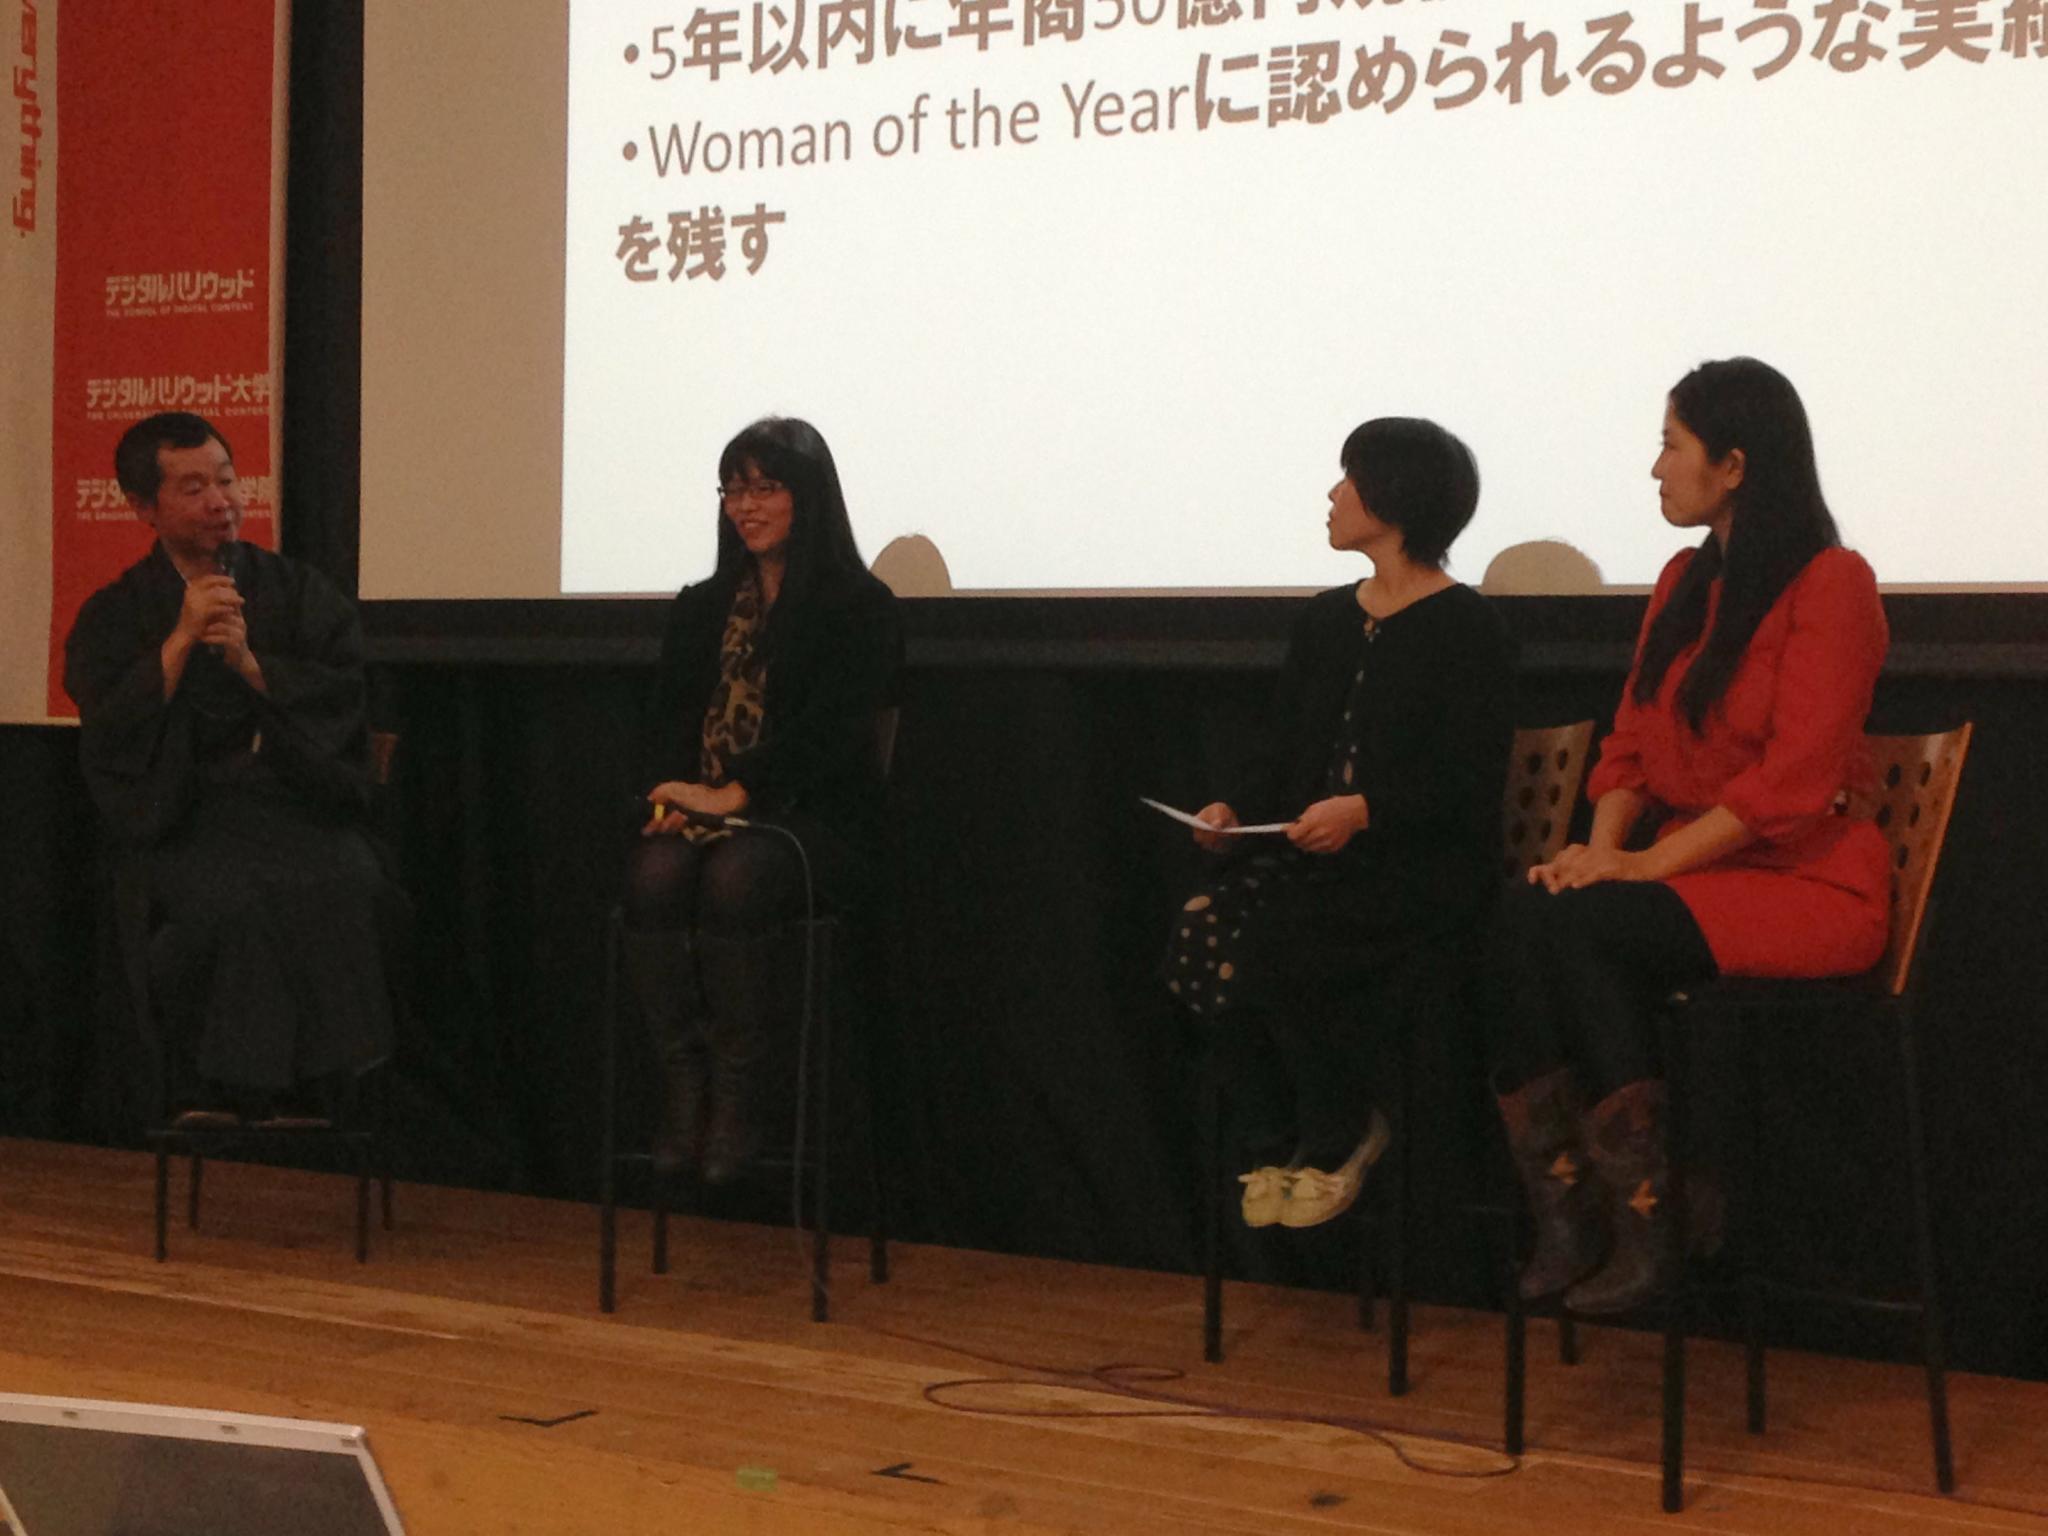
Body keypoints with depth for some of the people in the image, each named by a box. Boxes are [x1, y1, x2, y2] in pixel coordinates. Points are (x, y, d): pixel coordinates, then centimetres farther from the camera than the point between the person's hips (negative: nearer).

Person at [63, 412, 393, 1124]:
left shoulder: (300, 592, 15)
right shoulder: (113, 616, 12)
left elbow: (346, 694, 2)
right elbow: (109, 737, -2)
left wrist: (250, 664, -10)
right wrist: (181, 640, -10)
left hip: (299, 805, 1)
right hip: (181, 819, -1)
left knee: (351, 886, -31)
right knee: (228, 902, -34)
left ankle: (328, 1084, -22)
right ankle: (219, 1092, -24)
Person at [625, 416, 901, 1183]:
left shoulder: (859, 606, 2)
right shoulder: (702, 607, 20)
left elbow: (831, 729, -10)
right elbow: (668, 716, 14)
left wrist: (733, 793, -20)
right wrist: (674, 793, -9)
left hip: (815, 821, -4)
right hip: (704, 808, 4)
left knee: (734, 876, -37)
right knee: (656, 873, -31)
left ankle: (735, 1094, -28)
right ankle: (682, 1085, -27)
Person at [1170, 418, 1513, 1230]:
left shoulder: (1466, 628, -4)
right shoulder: (1325, 620, 18)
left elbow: (1471, 777, -11)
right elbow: (1282, 748, 17)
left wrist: (1365, 810, -25)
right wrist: (1233, 810, -3)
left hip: (1424, 861, -6)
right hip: (1312, 852, 7)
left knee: (1270, 939, -31)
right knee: (1201, 929, -22)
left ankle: (1339, 1140, -7)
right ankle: (1269, 1146, -9)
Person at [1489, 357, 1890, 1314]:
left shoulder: (1830, 584, -9)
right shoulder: (1685, 581, 16)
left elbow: (1794, 777, -17)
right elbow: (1631, 740, 14)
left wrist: (1647, 863, -19)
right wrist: (1603, 846, -6)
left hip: (1809, 880, -7)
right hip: (1694, 871, 7)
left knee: (1587, 928, -31)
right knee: (1526, 918, -23)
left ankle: (1644, 1223, -23)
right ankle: (1563, 1215, -28)